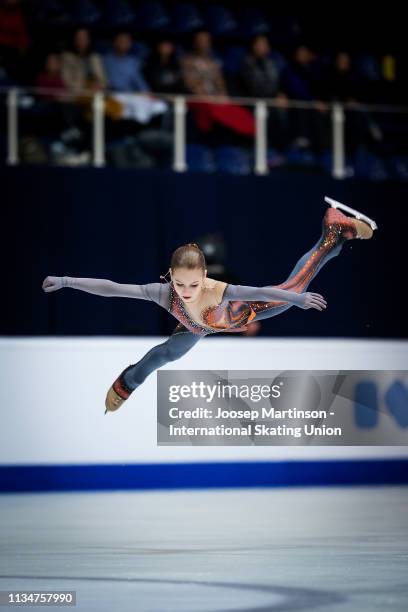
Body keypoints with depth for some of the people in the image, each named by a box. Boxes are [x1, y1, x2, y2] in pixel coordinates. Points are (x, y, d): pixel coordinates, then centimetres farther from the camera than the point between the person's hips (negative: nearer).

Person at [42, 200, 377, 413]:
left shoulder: (219, 291, -49)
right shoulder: (163, 293, -44)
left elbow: (262, 292, -38)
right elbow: (111, 288, -43)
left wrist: (302, 298, -29)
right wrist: (66, 281, -46)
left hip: (240, 313, -3)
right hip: (202, 326, 3)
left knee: (291, 290, 9)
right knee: (166, 352, 21)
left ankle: (335, 234, 26)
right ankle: (127, 382, 54)